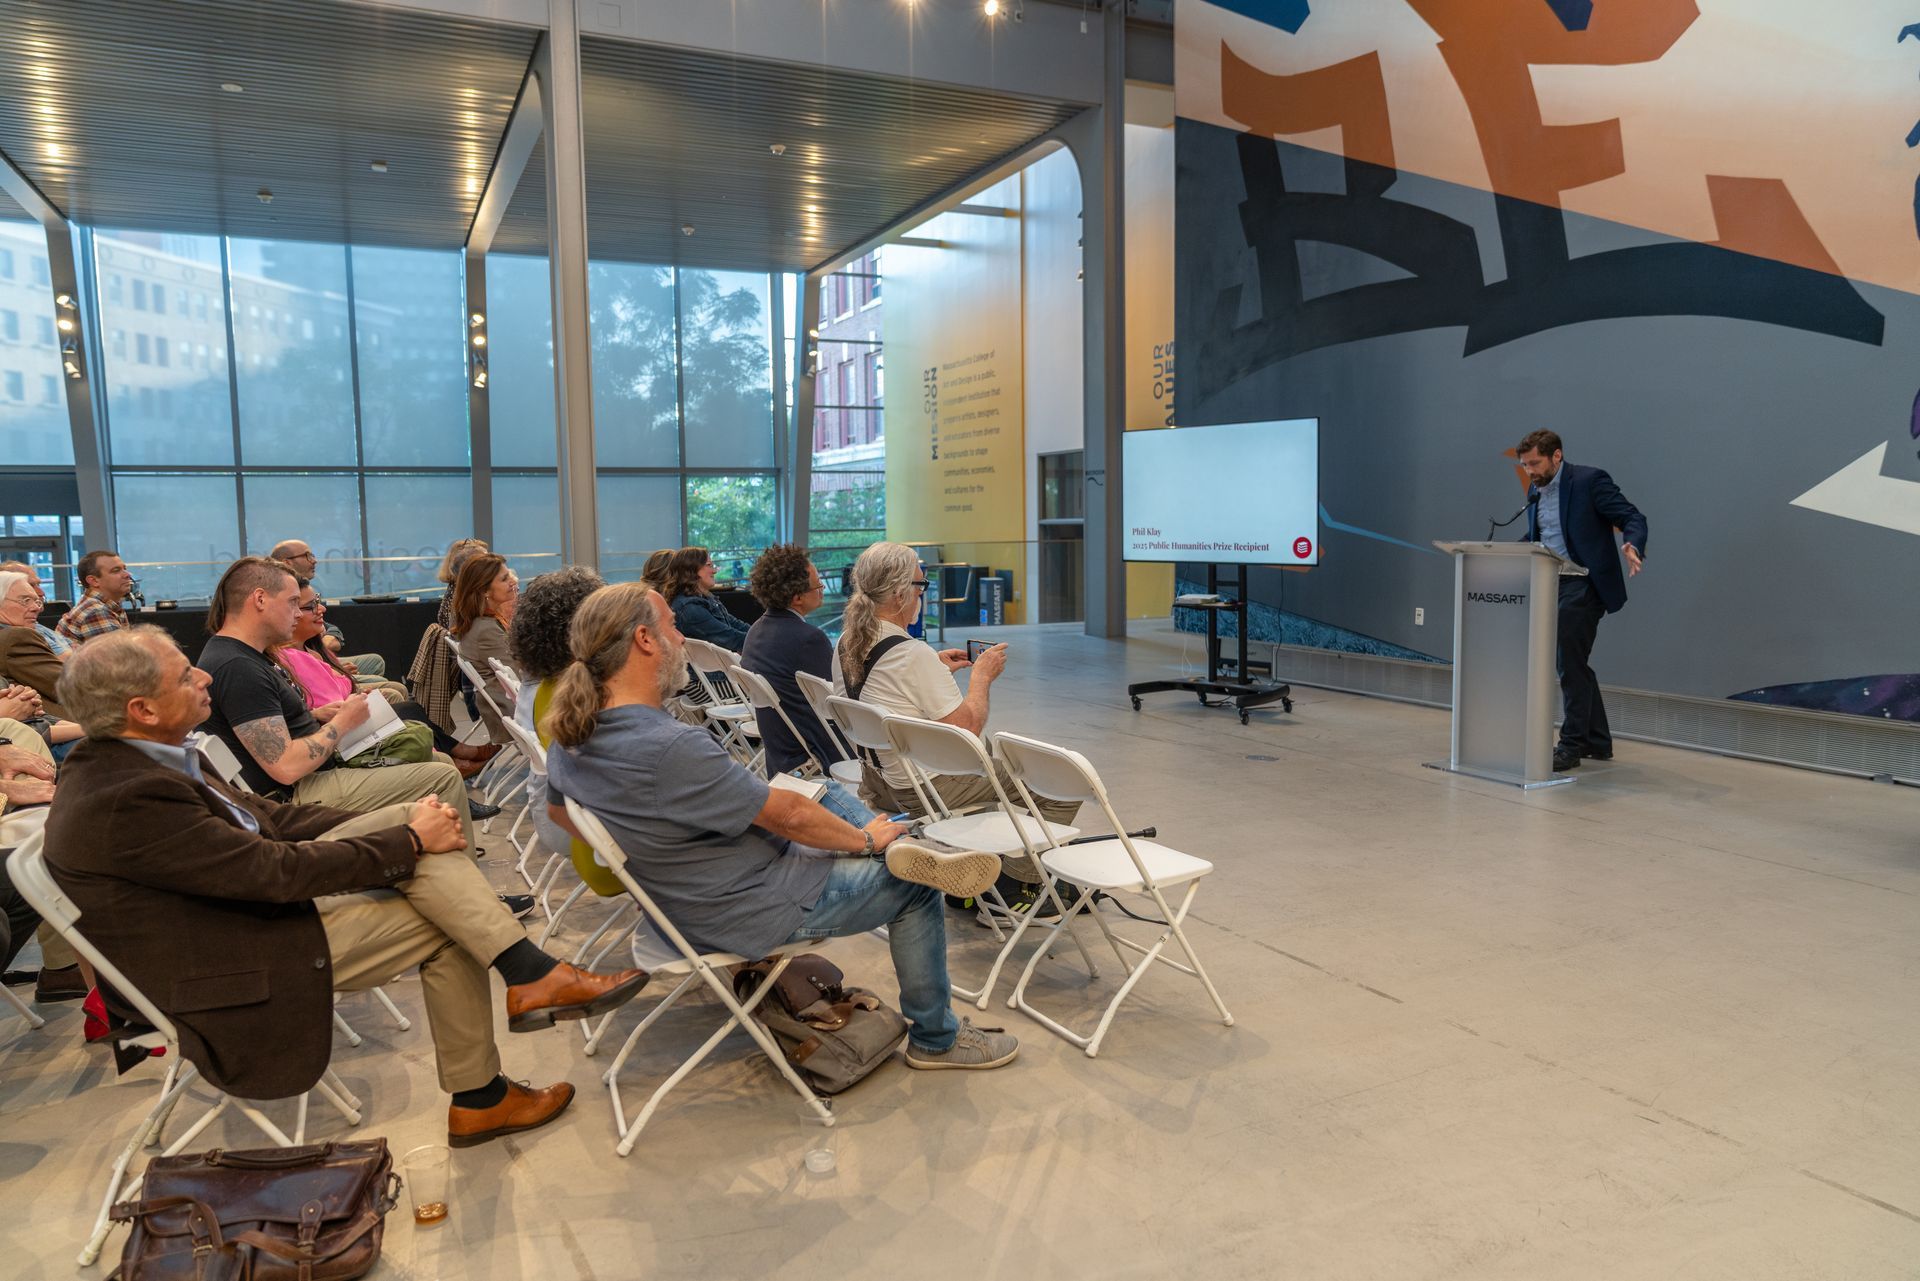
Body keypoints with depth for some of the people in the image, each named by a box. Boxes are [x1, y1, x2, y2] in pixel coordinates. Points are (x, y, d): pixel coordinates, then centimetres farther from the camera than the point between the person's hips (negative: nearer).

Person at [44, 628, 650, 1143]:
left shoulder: (126, 758, 4)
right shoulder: (123, 800, -28)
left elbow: (268, 817, 7)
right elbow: (278, 871, -27)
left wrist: (403, 822, -3)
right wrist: (409, 842, -16)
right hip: (228, 968, -9)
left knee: (414, 818, -9)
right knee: (445, 932, -9)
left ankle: (530, 973, -10)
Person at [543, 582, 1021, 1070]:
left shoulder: (569, 740, -7)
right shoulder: (670, 748, -35)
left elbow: (557, 809, 15)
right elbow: (789, 815, -23)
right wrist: (865, 839, -7)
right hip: (751, 911, -10)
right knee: (914, 889, 6)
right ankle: (936, 1038, 22)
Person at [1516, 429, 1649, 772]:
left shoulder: (1589, 480, -10)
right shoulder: (1536, 491, 12)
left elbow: (1633, 518, -12)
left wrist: (1633, 547, -32)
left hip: (1582, 586, -8)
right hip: (1551, 587, 8)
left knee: (1571, 665, -10)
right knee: (1574, 666, 12)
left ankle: (1571, 745, -4)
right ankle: (1597, 742, 23)